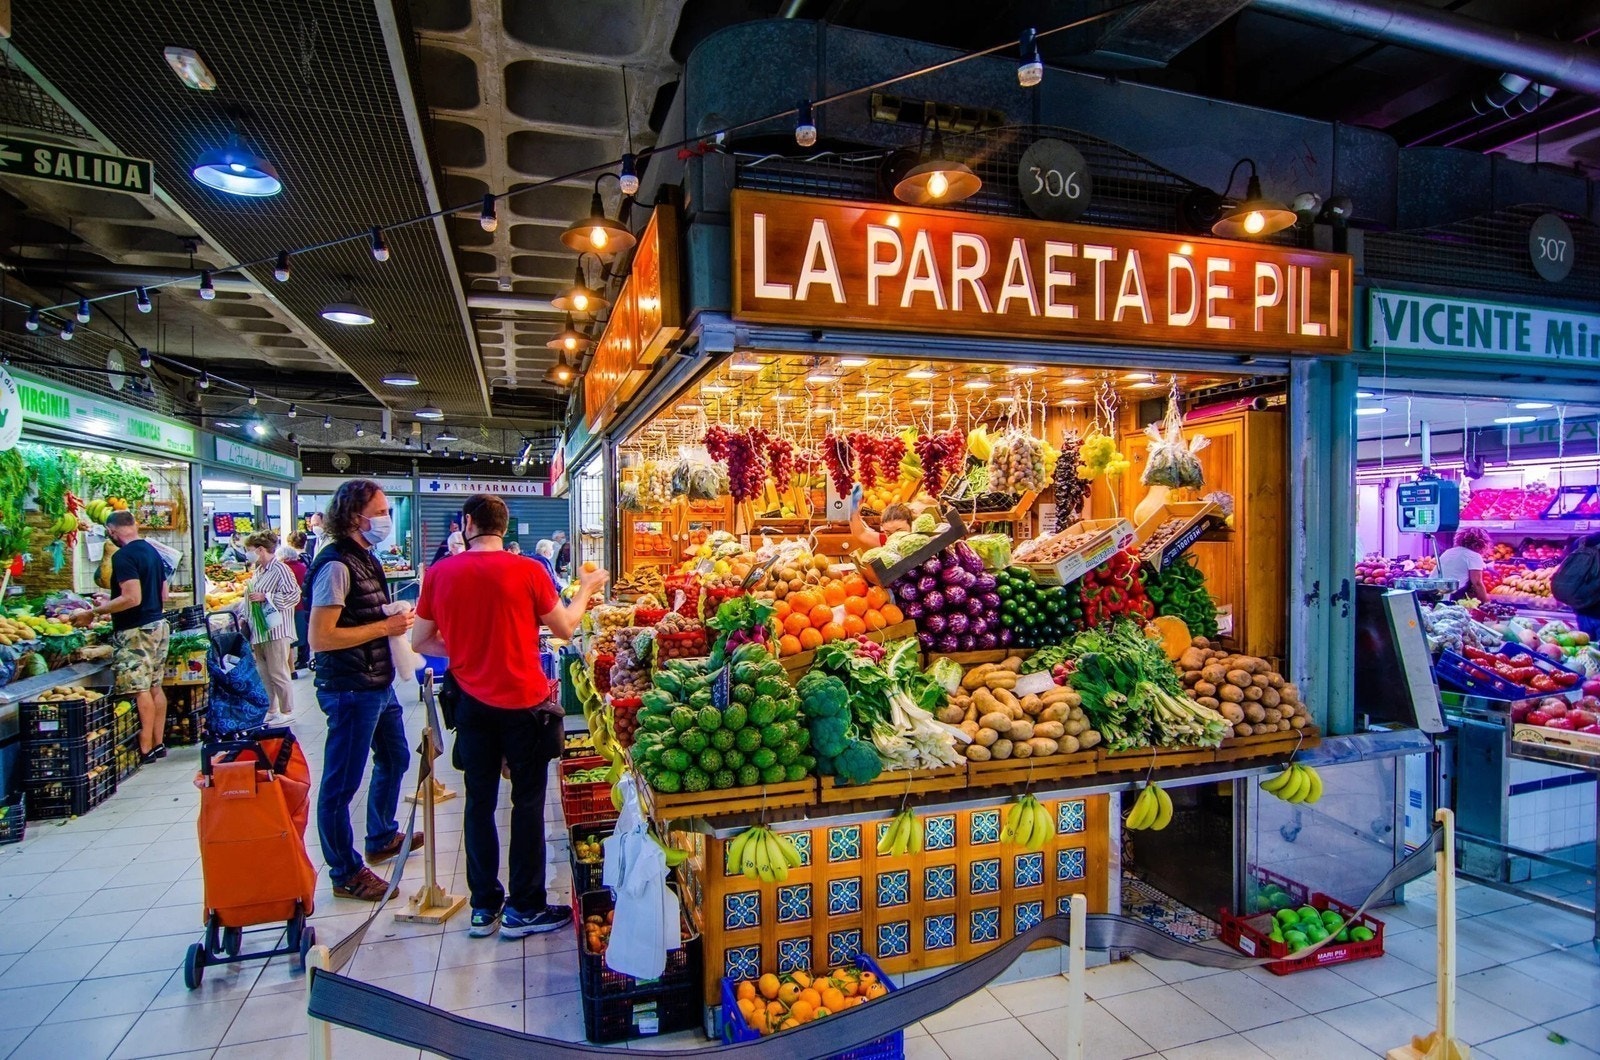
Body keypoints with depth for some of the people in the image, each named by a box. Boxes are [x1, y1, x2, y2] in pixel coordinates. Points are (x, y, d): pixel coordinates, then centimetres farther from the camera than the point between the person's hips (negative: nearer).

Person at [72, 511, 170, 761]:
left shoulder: (123, 556, -15)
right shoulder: (152, 551, 11)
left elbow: (132, 598, -23)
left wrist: (94, 612, -15)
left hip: (135, 631, -9)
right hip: (158, 625, 9)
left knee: (140, 691, -4)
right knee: (155, 687, 12)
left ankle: (145, 749, 1)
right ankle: (158, 744, 17)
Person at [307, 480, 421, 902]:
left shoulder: (366, 559, 11)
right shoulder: (336, 565, -20)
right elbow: (320, 638, -25)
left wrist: (397, 619, 7)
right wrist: (385, 627, -22)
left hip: (378, 684, 11)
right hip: (350, 689, -10)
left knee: (395, 759, 24)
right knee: (341, 783, 4)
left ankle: (382, 838, 43)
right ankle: (346, 874, 18)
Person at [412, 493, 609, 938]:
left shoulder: (440, 574, -3)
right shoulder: (528, 571, -12)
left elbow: (420, 641, 4)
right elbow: (566, 627, -2)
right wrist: (587, 588, 13)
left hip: (471, 702, 3)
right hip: (523, 702, -3)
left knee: (479, 802, 15)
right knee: (527, 803, 9)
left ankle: (484, 907, 26)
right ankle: (523, 908, 18)